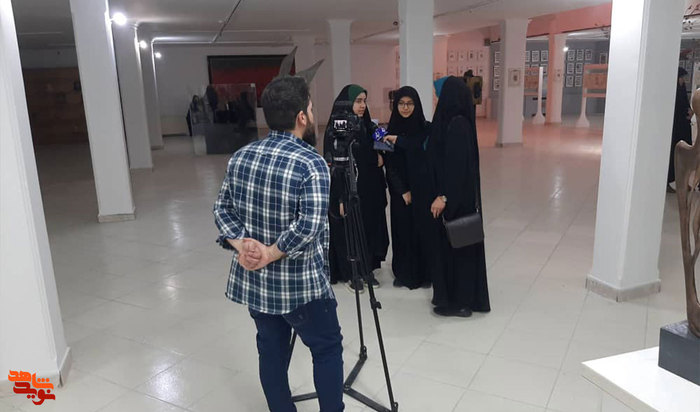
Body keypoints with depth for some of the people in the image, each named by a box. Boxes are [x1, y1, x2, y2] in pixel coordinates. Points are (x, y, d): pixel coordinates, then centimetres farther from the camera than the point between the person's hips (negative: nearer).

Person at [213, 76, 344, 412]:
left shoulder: (240, 157, 1)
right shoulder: (311, 163, -19)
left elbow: (222, 209, 4)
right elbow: (309, 226, -28)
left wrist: (241, 244, -8)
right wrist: (270, 254, -16)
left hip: (251, 281, 6)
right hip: (300, 284, -6)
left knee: (271, 352, 19)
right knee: (327, 350, 13)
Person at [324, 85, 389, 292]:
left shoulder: (367, 126, 7)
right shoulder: (335, 130, -11)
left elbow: (376, 154, 19)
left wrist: (379, 156, -6)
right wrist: (341, 198, -19)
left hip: (369, 189, 6)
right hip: (347, 191, -6)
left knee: (370, 229, 11)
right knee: (348, 232, 4)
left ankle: (367, 270, 25)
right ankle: (349, 274, 18)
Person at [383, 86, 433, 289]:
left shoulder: (426, 128, -1)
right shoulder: (391, 130, 4)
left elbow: (426, 152, -17)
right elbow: (390, 164, 0)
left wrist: (399, 140, -18)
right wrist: (402, 191, -7)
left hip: (422, 190, -2)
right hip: (400, 192, 2)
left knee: (424, 229, 2)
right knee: (403, 230, 7)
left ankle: (425, 273, 17)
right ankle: (404, 273, 20)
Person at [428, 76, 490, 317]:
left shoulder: (457, 124, -19)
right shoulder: (453, 121, 10)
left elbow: (456, 165, -24)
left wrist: (444, 197, -24)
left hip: (455, 197, -10)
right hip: (456, 195, 10)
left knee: (454, 245, 0)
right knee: (450, 245, 16)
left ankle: (459, 302, 13)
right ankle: (455, 297, 28)